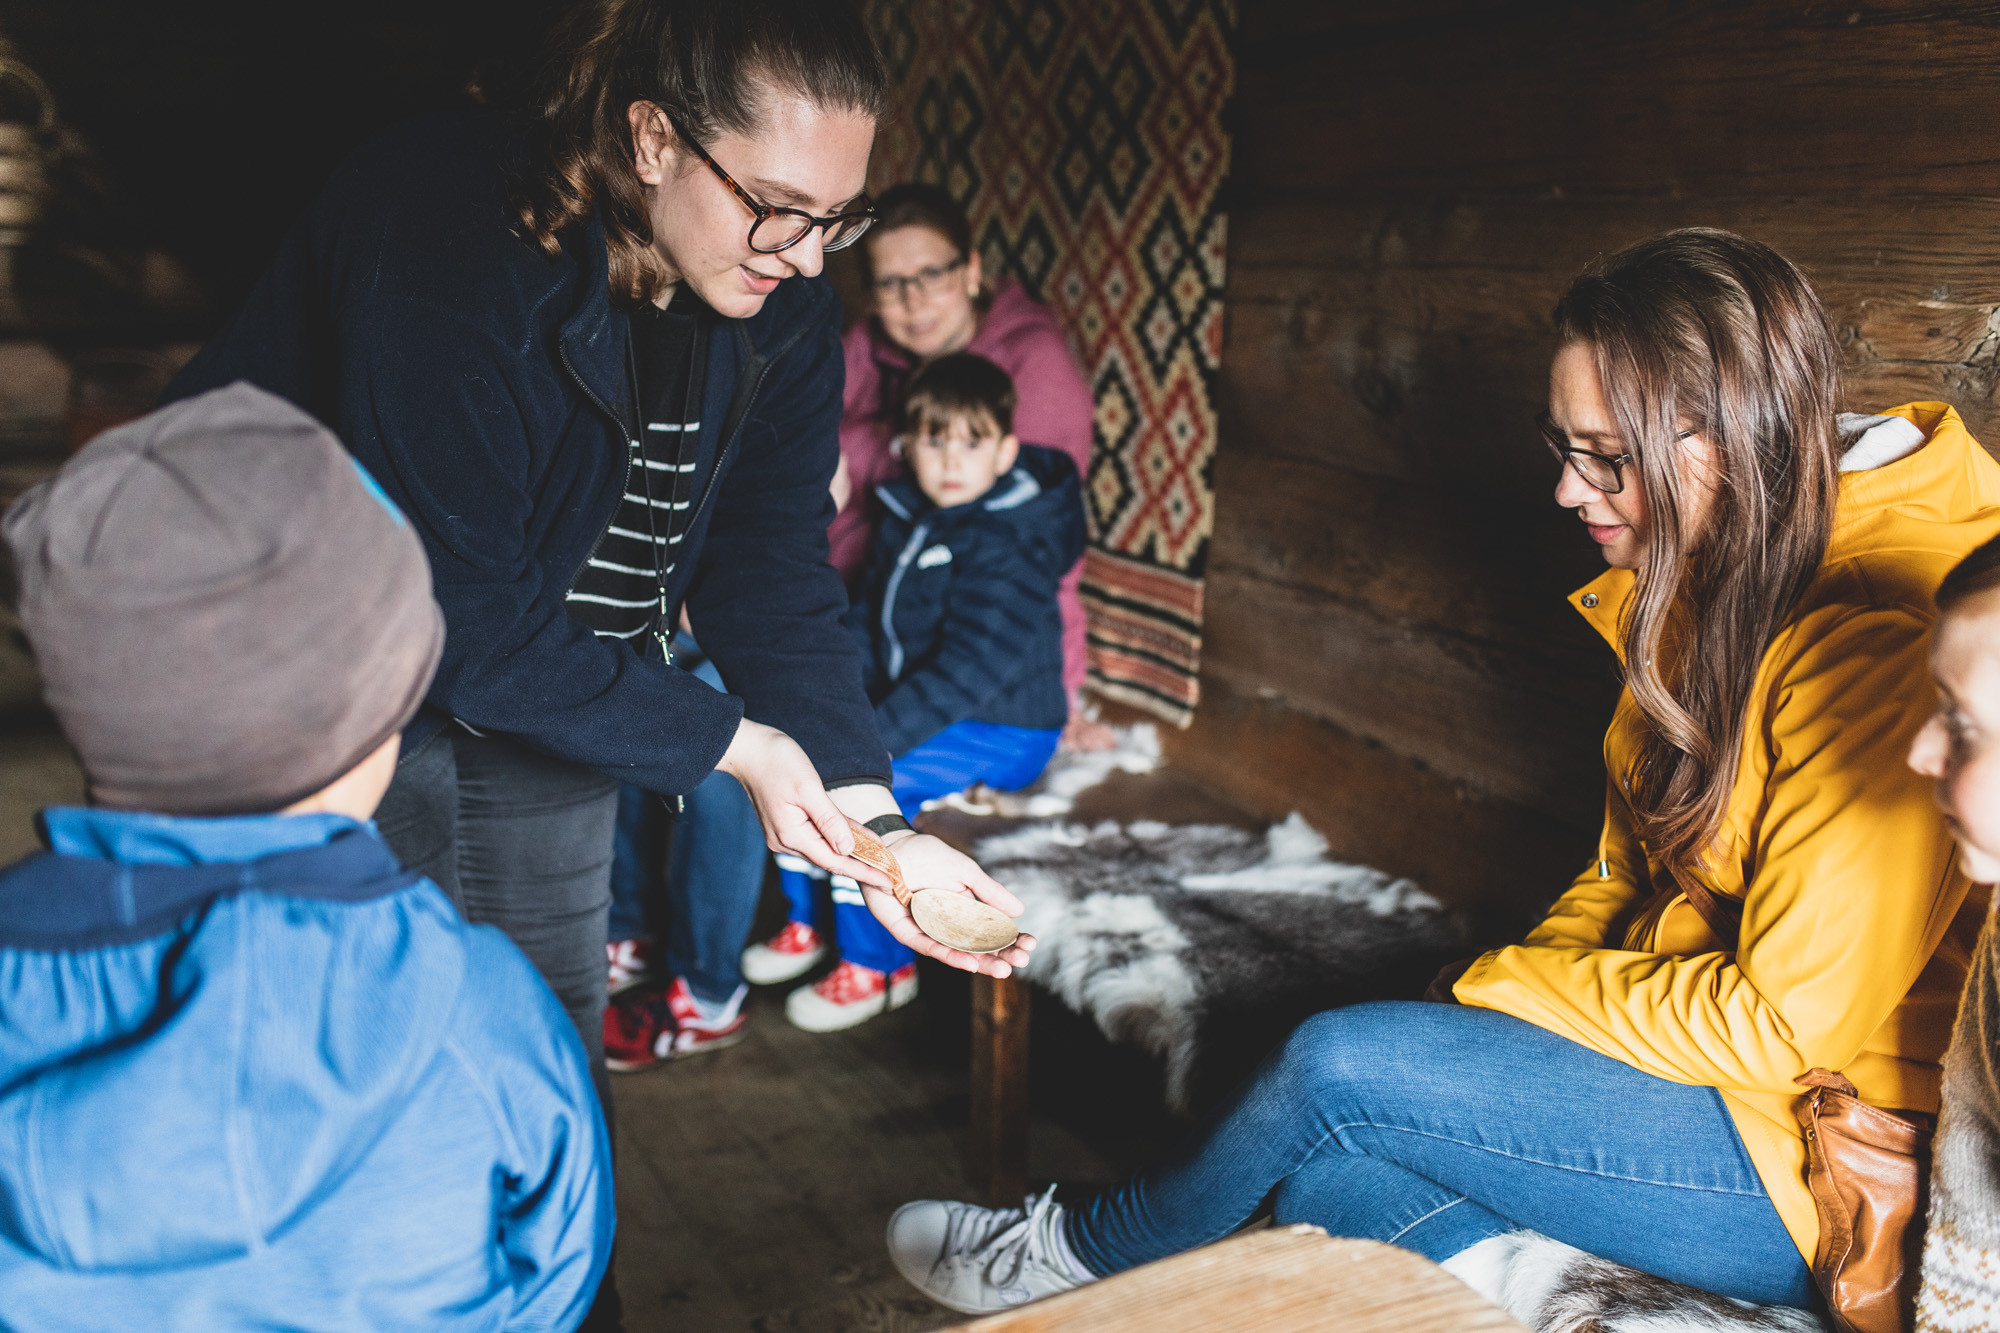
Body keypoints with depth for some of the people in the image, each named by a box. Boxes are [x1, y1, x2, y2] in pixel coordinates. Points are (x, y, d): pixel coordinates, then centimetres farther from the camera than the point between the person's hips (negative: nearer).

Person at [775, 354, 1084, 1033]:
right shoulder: (906, 518, 6)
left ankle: (880, 967, -8)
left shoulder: (1009, 549, -22)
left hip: (1002, 730, -9)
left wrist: (873, 738, -30)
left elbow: (970, 671, -28)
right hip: (920, 709, 9)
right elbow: (865, 623, 13)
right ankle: (809, 923, 16)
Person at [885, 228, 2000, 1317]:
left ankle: (1091, 1250, 8)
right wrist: (1519, 975, -5)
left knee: (1343, 1068, -15)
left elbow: (1784, 1023, -24)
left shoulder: (1882, 646, -24)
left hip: (1825, 1153, -8)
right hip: (1704, 1030, 8)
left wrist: (1503, 990, -14)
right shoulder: (1711, 590, 5)